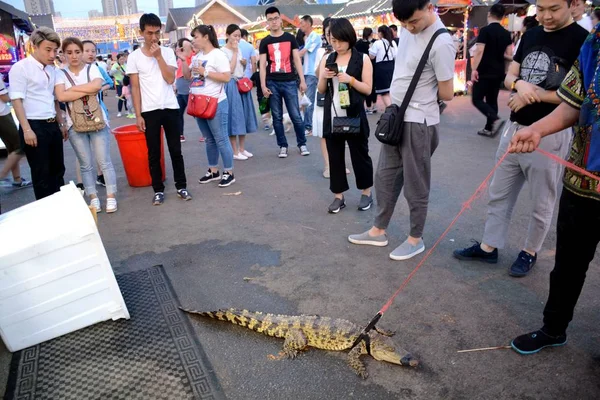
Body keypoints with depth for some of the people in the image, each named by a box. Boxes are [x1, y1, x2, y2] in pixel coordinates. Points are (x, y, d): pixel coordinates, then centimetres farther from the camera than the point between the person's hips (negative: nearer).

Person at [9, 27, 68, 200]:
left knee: (57, 170, 15)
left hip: (52, 125, 7)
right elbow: (16, 100, -14)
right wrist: (27, 129, -19)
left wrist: (61, 123, 18)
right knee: (41, 174, 1)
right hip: (34, 126, -7)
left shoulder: (51, 69, 12)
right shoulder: (20, 68, -9)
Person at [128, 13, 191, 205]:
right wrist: (138, 115, -5)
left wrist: (158, 56, -12)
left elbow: (170, 79, -9)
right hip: (149, 111, -1)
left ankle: (181, 186, 17)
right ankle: (158, 190, 15)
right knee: (154, 153, 5)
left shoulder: (167, 52, 3)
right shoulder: (134, 57, 1)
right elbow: (135, 87, 0)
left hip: (170, 108, 1)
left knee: (176, 150, 7)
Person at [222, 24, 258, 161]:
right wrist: (235, 52, -16)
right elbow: (230, 70, -19)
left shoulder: (239, 49, 14)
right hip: (231, 85, -8)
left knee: (243, 116, 9)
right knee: (234, 116, -5)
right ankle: (235, 151, 2)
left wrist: (244, 64, 1)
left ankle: (242, 149, 17)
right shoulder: (223, 51, -9)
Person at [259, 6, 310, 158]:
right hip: (272, 83, 1)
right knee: (277, 117, 5)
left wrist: (302, 80, -1)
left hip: (290, 82, -1)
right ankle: (283, 146, 15)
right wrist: (263, 85, -5)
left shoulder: (290, 38, 7)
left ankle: (302, 144, 13)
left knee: (296, 115, -1)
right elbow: (262, 65, 4)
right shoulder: (265, 42, 7)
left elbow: (297, 60, 6)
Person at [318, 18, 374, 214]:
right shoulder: (327, 59, 8)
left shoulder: (362, 59, -2)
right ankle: (338, 196, 17)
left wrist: (351, 80, -18)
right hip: (332, 116, 4)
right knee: (335, 156, 7)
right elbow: (321, 90, 10)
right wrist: (324, 77, -10)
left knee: (359, 154, 6)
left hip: (354, 115, -3)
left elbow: (368, 89, -4)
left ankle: (366, 192, 23)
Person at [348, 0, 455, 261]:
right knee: (385, 177, 16)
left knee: (415, 184, 5)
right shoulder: (408, 29, 3)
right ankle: (379, 231, 31)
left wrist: (424, 89, 2)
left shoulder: (441, 43, -21)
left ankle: (416, 239, 23)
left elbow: (447, 94, -15)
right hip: (396, 115, 8)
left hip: (418, 122, -8)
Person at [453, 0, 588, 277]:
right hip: (515, 128, 6)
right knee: (499, 194, 13)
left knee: (541, 203, 9)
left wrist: (535, 94, -16)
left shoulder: (582, 41, -10)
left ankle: (530, 252, 27)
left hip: (550, 135, -6)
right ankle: (489, 247, 25)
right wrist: (519, 83, -13)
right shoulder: (530, 35, 10)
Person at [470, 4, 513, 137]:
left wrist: (474, 69, -16)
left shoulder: (485, 30, -11)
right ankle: (489, 128, 15)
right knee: (492, 100, 13)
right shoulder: (506, 33, 8)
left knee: (477, 99, 0)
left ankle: (495, 119, -19)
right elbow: (508, 55, 9)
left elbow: (479, 51, -18)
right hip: (498, 72, 7)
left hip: (484, 72, -6)